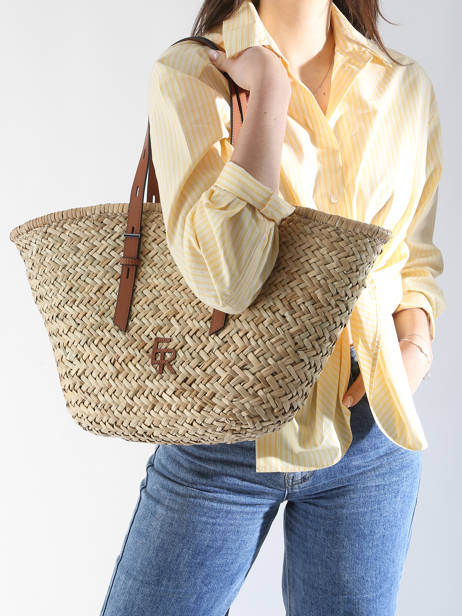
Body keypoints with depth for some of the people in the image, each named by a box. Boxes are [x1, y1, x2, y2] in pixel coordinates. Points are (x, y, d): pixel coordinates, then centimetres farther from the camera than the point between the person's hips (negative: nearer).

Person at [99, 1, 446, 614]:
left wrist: (416, 343, -5)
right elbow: (227, 276, -25)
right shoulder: (187, 73, -10)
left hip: (367, 430, 3)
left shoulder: (406, 86, 3)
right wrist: (270, 87, -20)